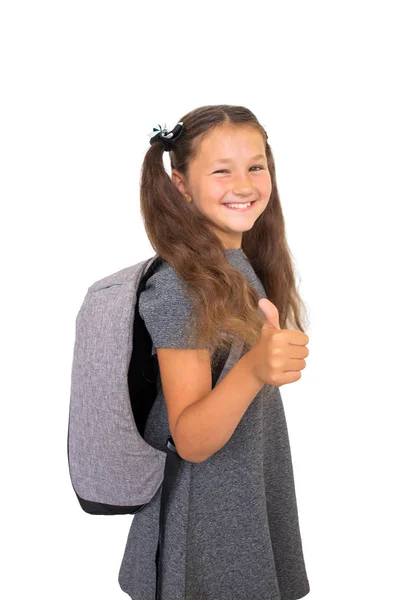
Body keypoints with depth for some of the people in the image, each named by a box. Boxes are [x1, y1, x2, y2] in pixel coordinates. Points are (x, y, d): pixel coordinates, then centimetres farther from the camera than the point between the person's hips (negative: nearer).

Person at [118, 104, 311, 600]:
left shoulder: (245, 267, 1)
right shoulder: (180, 287, -25)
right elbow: (189, 441, -28)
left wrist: (276, 356, -5)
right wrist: (254, 369, -42)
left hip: (254, 493, 8)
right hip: (207, 514, -8)